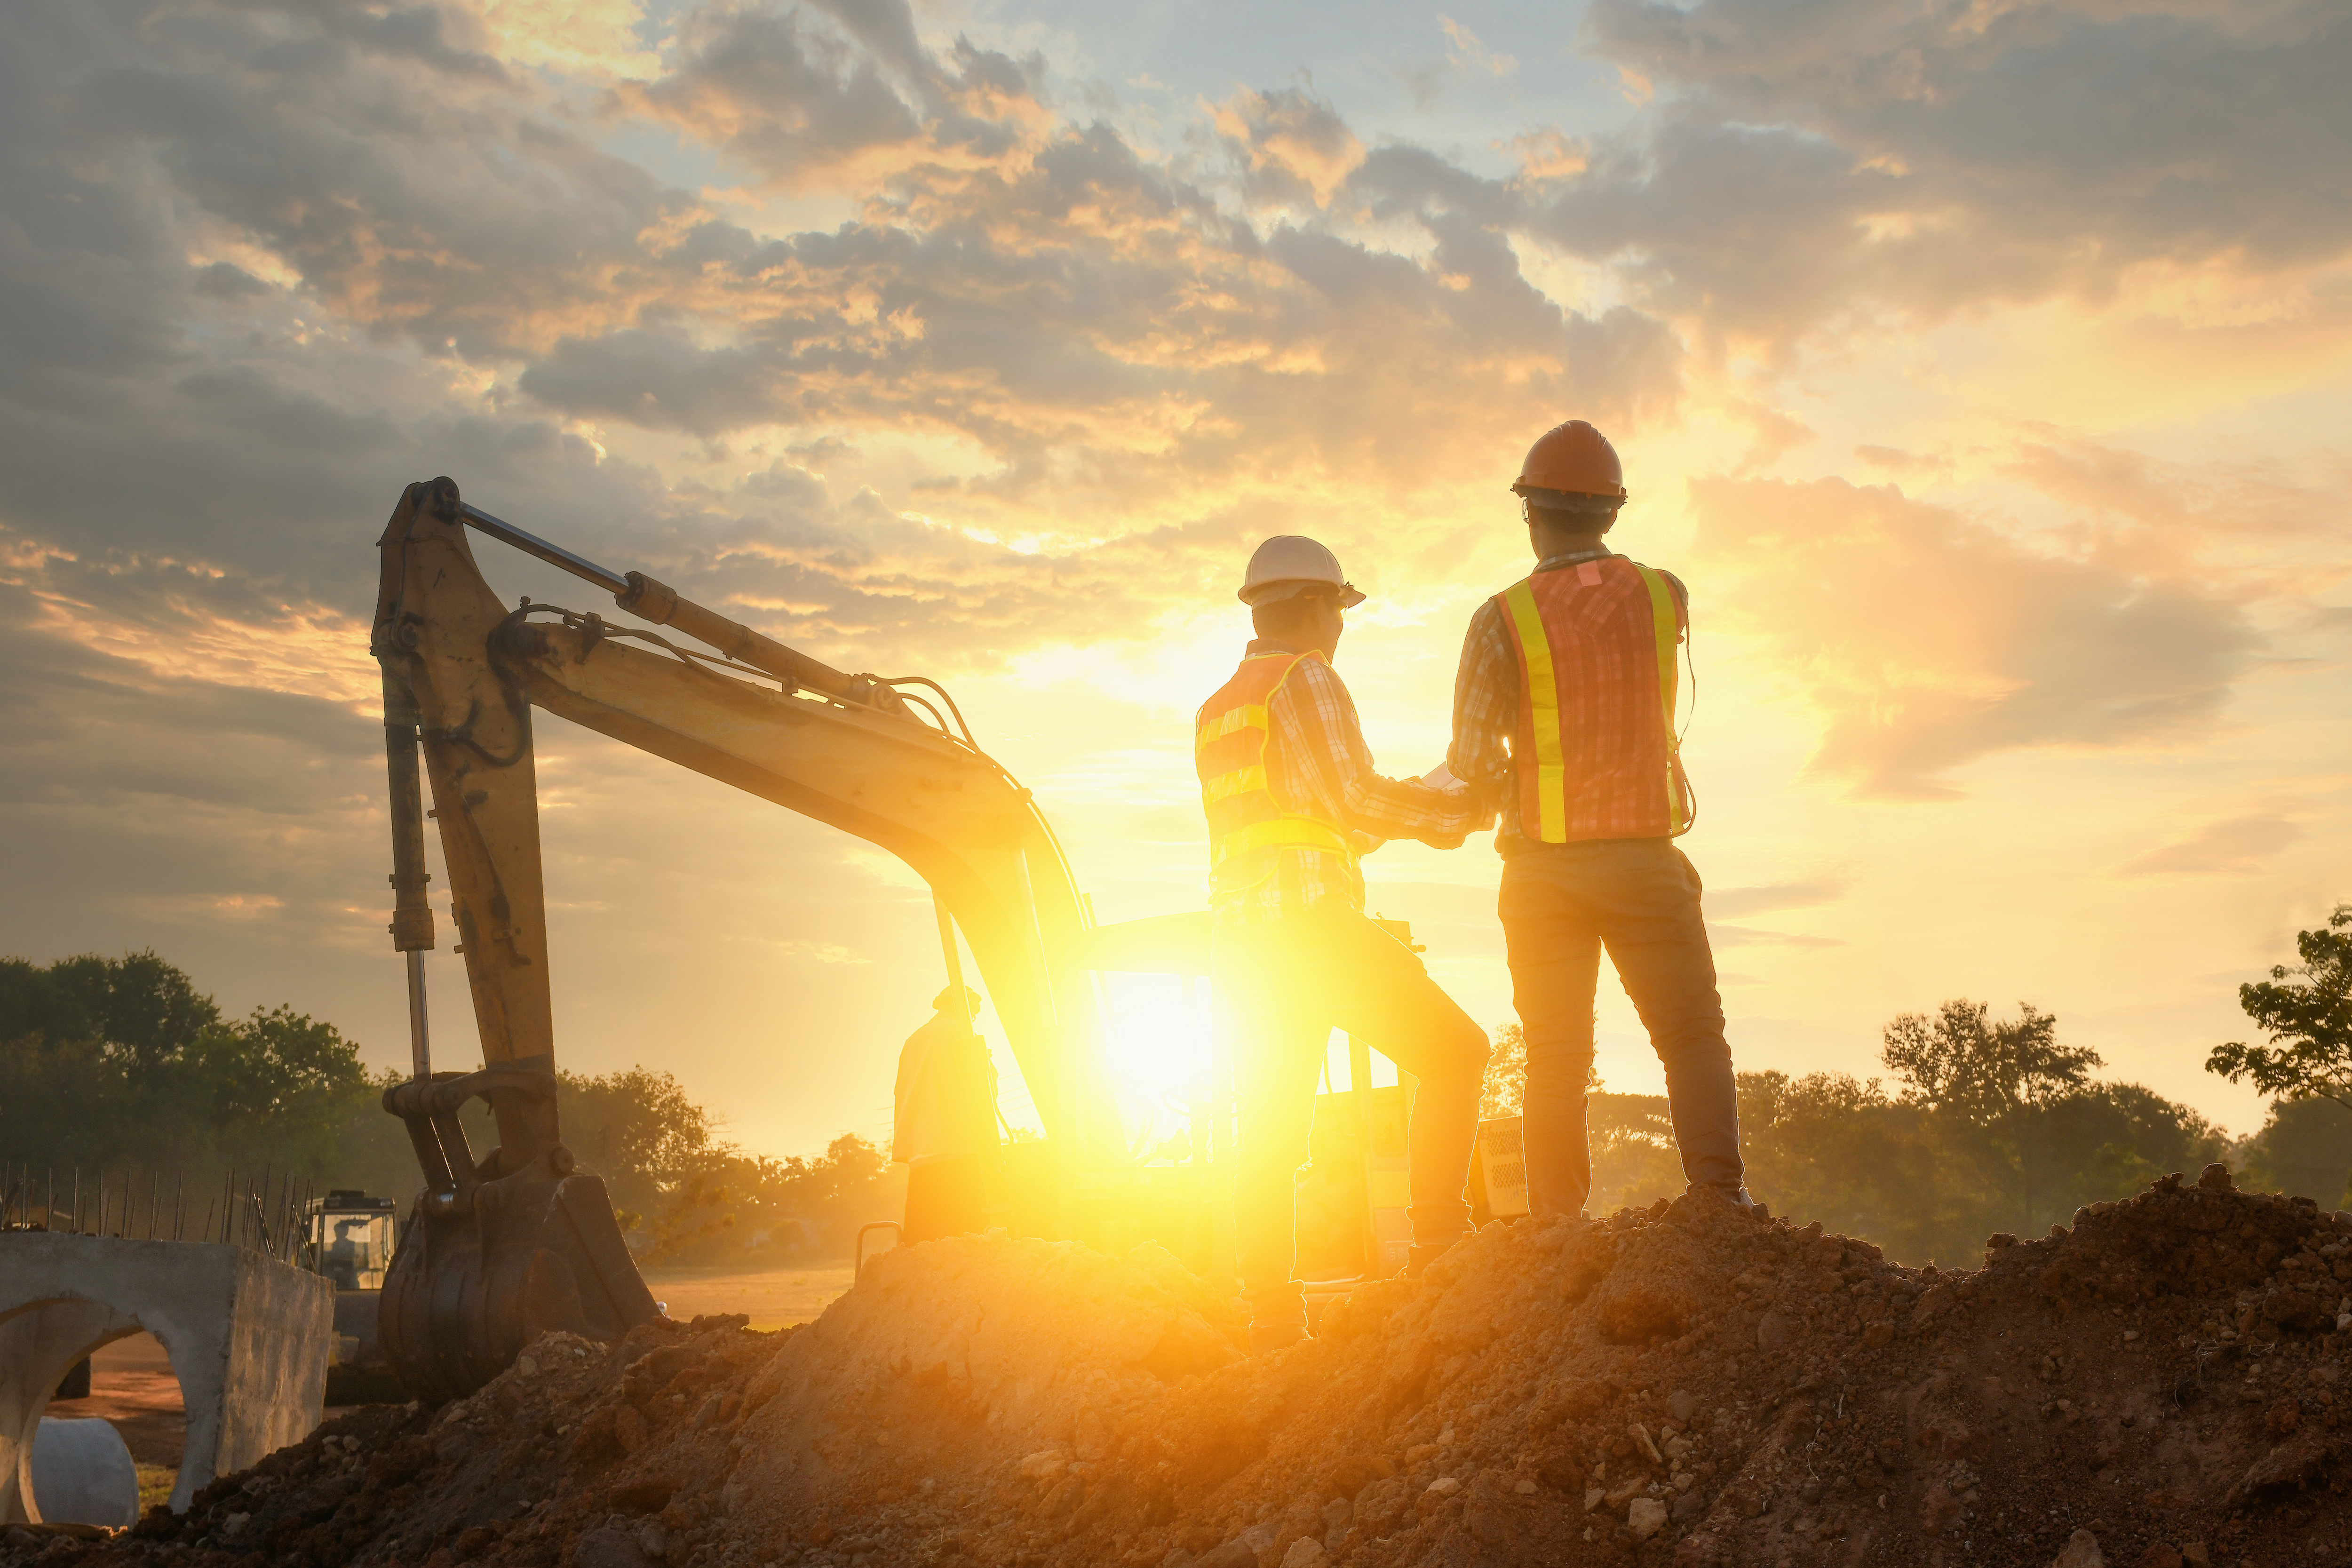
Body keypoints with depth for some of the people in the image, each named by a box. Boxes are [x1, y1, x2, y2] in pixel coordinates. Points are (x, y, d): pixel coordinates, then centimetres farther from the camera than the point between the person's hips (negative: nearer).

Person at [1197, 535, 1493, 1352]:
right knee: (1454, 1052, 0)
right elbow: (1357, 799, -11)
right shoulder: (1304, 679, -2)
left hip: (1241, 940, 8)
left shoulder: (1215, 713, 24)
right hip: (1312, 923, -8)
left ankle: (1273, 1313, 3)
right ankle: (1440, 1240, -7)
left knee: (1272, 1130, 7)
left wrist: (1383, 819, 31)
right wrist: (1464, 807, 2)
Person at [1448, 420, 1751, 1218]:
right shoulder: (1665, 596, 1)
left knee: (1556, 1054, 7)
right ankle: (1719, 1192, -7)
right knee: (1692, 1036, 6)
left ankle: (1557, 1221, 6)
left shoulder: (1504, 619, -7)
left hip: (1543, 862, 0)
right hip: (1643, 854, 0)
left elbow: (1471, 758, -10)